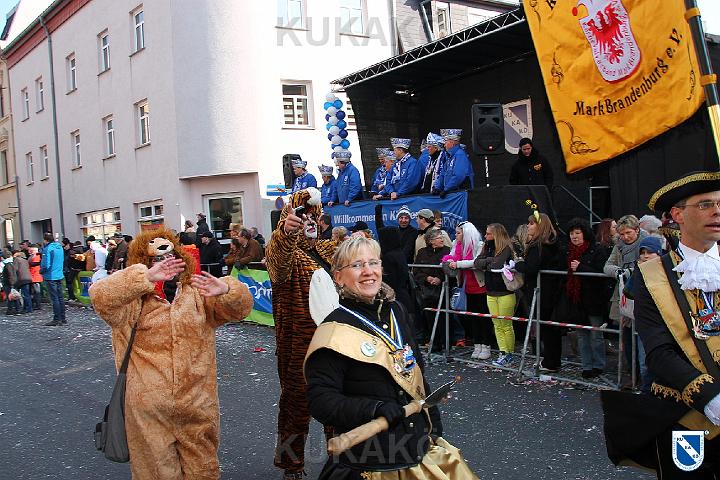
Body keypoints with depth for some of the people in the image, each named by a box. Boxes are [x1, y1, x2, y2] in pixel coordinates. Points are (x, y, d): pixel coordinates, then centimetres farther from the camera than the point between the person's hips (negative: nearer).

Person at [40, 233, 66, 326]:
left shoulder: (48, 249, -15)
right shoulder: (60, 247, 9)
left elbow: (46, 265, -19)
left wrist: (41, 271, -3)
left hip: (51, 277, -7)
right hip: (60, 276, 8)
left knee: (54, 298, -3)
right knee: (60, 297, 11)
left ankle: (57, 319, 0)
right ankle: (63, 319, 15)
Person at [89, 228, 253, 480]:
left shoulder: (198, 295, 7)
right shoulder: (135, 301, -3)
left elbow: (241, 306, -2)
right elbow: (101, 297, -21)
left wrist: (226, 290, -24)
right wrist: (147, 276, -31)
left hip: (198, 408, 3)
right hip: (149, 411, -3)